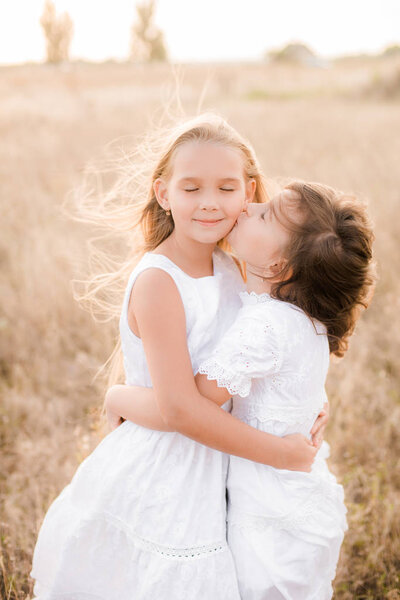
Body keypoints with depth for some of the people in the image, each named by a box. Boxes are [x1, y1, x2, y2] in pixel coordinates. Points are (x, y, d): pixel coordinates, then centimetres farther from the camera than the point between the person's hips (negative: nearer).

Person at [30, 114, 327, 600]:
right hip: (156, 482, -7)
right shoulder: (157, 281, -21)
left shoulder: (230, 270, 2)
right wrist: (280, 453, -18)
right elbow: (179, 408, -26)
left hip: (204, 477, 7)